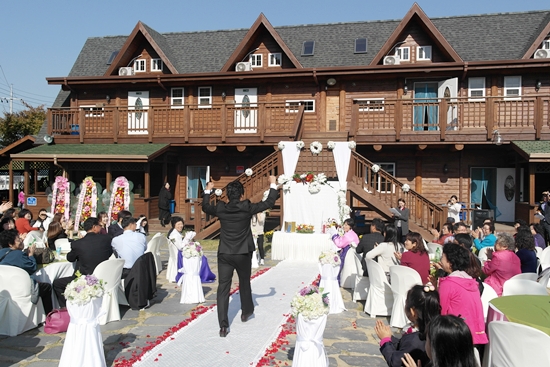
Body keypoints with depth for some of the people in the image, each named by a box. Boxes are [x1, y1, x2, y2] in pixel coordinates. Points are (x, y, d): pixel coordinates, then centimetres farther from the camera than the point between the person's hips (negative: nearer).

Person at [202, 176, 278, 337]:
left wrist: (208, 190, 30)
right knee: (244, 283, 21)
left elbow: (205, 207, 17)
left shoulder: (220, 208, -4)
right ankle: (246, 312, 40)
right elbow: (269, 203, -4)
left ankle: (223, 325, -3)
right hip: (243, 254, -1)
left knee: (223, 288, 1)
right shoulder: (247, 207, -11)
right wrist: (273, 185, 8)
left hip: (224, 254, 1)